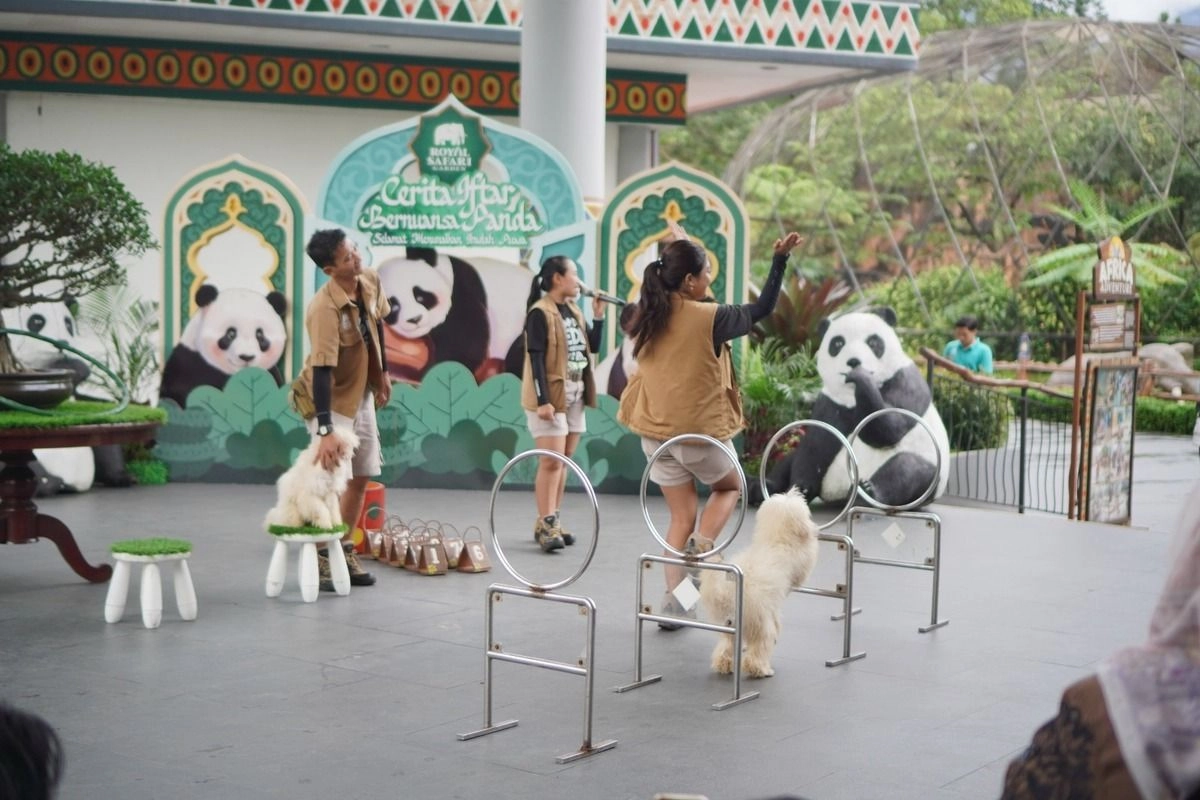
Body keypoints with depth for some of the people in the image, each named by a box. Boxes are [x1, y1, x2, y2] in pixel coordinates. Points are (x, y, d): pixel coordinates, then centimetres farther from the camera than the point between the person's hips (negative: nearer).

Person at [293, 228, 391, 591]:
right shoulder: (324, 309, -33)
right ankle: (320, 560, 5)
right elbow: (322, 371, -38)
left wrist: (382, 373, 15)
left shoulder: (371, 281, -10)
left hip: (361, 394, 7)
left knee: (361, 476, 11)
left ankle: (344, 551, 23)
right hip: (330, 398, -7)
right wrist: (325, 431, -42)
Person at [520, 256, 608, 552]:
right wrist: (543, 401, -22)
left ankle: (550, 522, 16)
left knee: (563, 461, 9)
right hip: (551, 396, -8)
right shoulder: (540, 312, -12)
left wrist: (598, 315, 1)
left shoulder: (573, 311, 12)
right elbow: (536, 359, -16)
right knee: (551, 461, -11)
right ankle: (546, 526, -7)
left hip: (574, 395, 8)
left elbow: (593, 346, 13)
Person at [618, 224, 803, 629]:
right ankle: (700, 552, 3)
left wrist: (679, 247, 33)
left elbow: (667, 287, 22)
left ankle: (675, 603, 11)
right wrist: (780, 259, 0)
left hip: (656, 432, 5)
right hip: (700, 431, -5)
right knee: (730, 487, 24)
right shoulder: (709, 318, -17)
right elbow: (762, 308, -5)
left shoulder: (649, 314, -1)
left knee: (681, 516, 14)